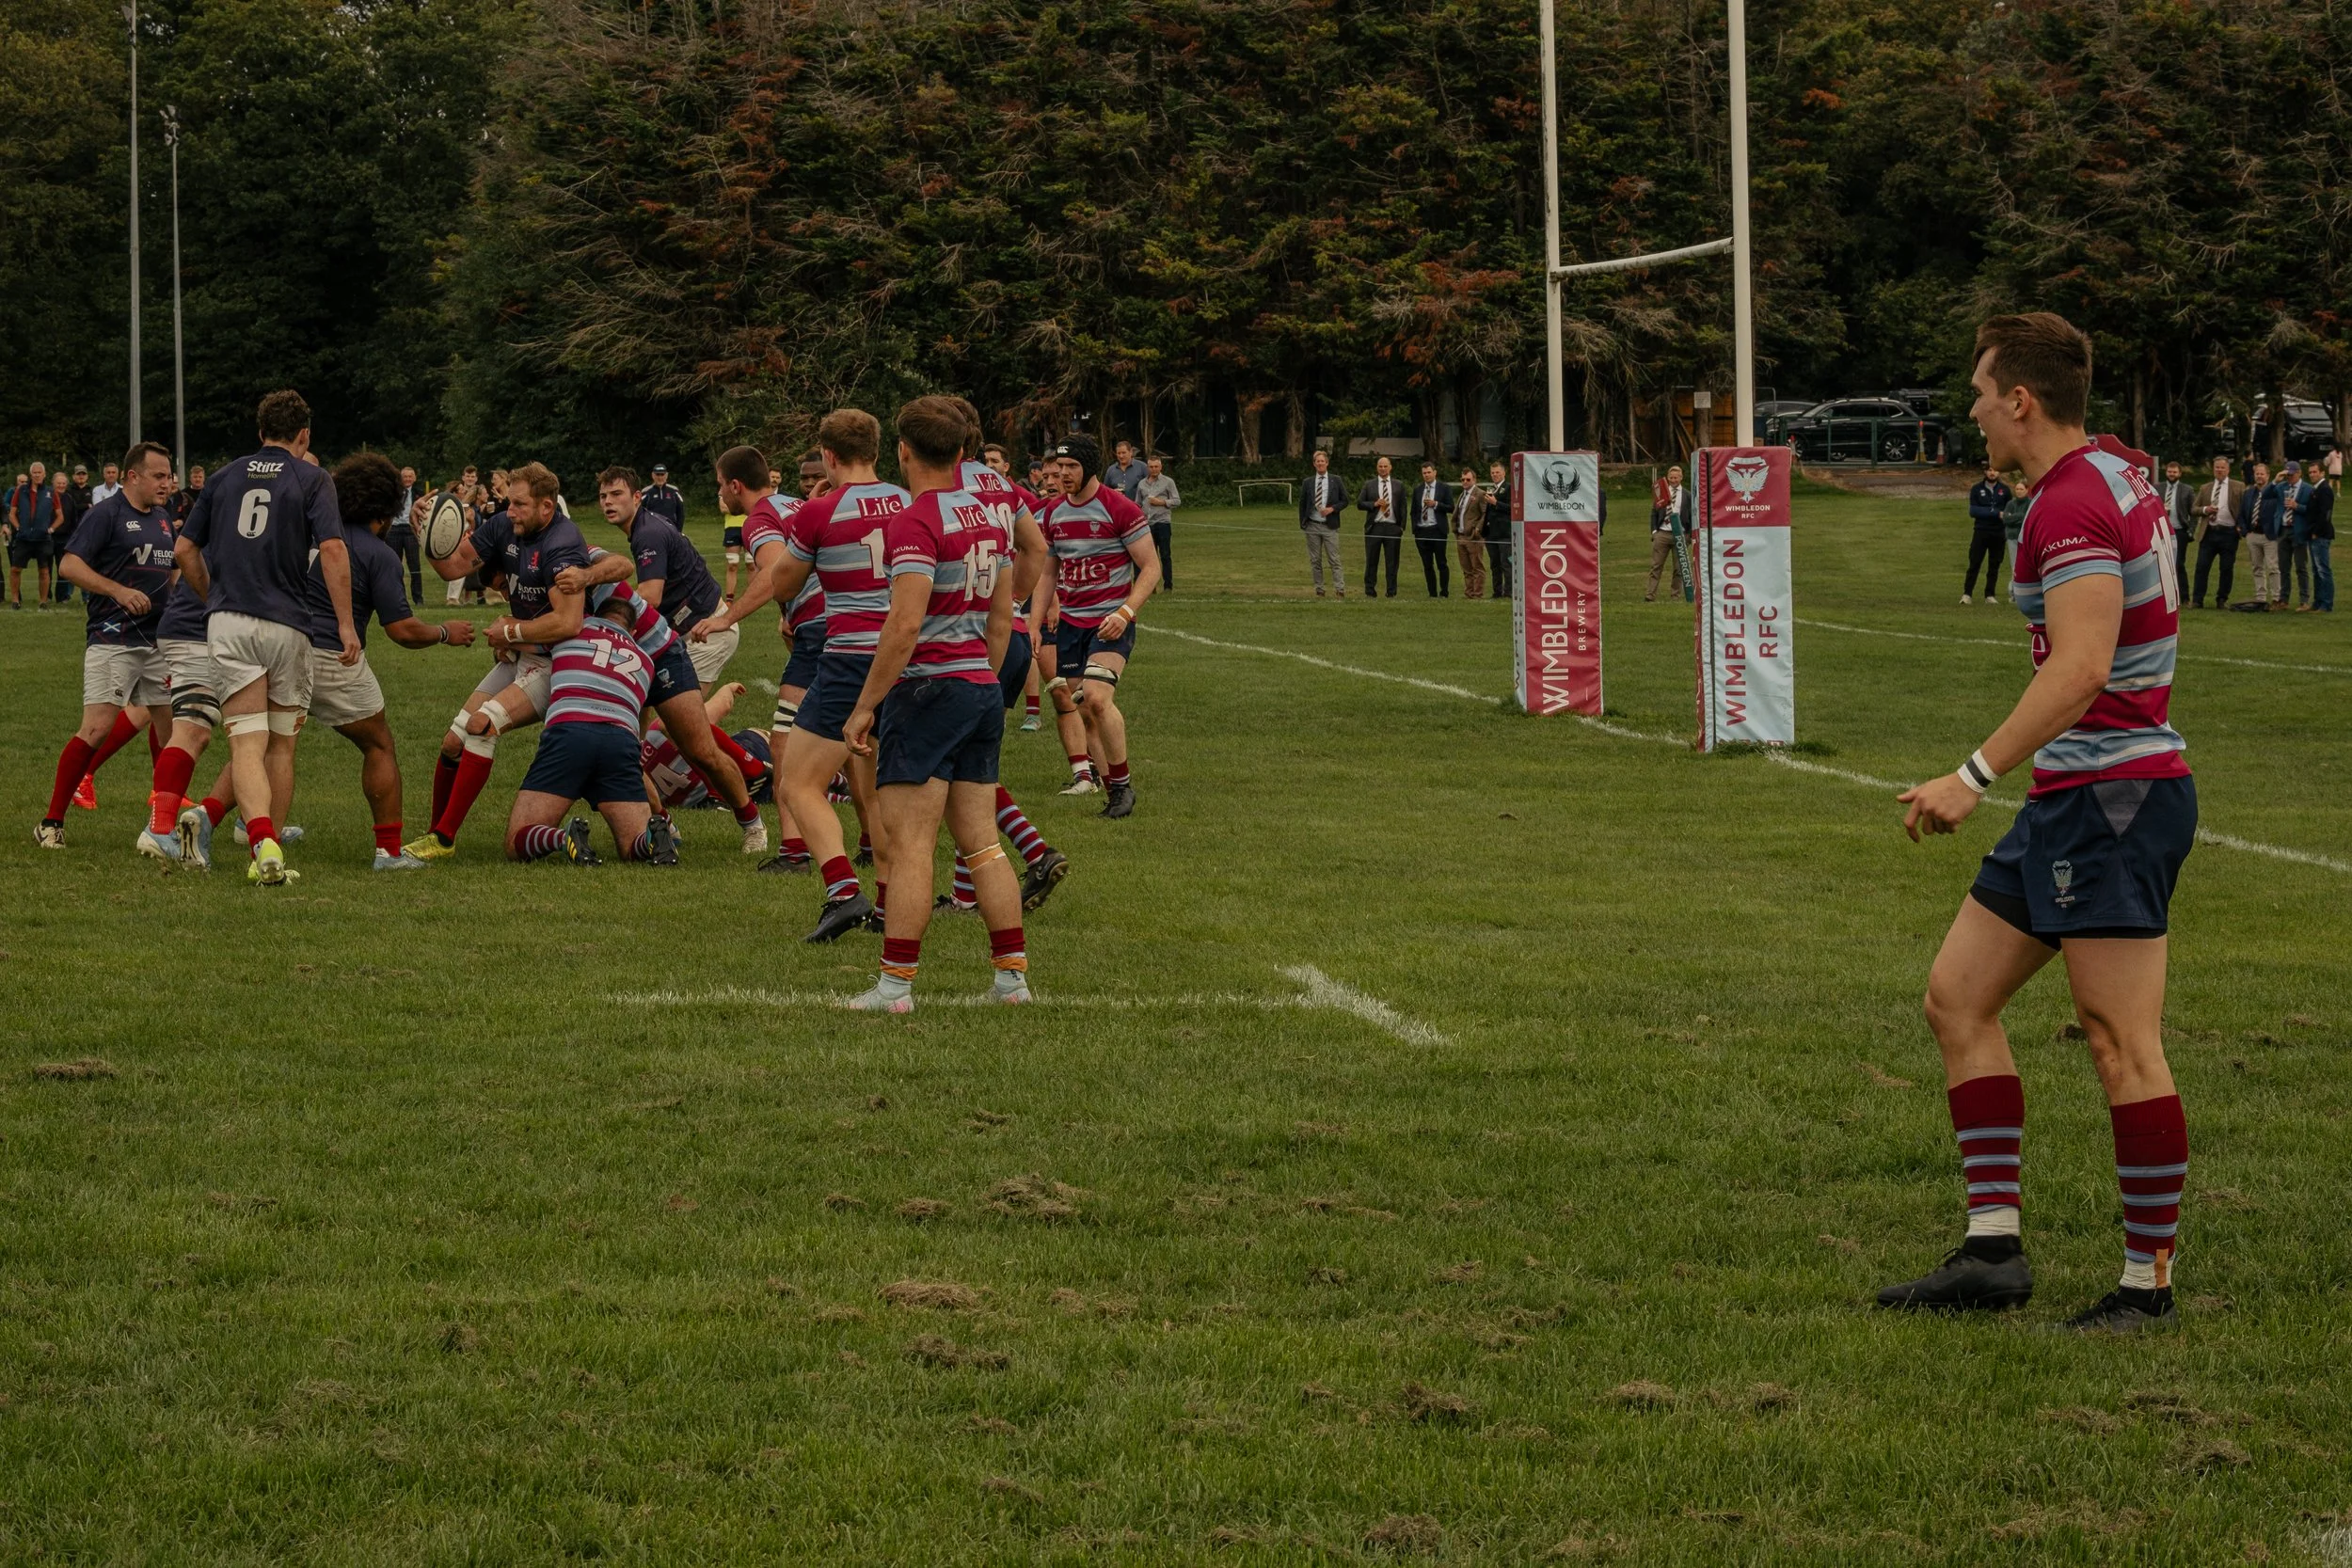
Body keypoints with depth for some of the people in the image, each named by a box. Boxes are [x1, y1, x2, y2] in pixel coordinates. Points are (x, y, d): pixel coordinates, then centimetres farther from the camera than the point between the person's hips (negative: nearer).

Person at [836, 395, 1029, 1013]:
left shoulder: (914, 522, -14)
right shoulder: (988, 515, 10)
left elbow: (906, 625, -21)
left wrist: (865, 705, -15)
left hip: (928, 689, -8)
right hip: (982, 689, 8)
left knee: (908, 845, -5)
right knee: (980, 841, 11)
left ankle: (895, 984, -6)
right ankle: (1012, 975, 10)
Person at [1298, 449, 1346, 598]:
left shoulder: (1336, 481, 4)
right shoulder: (1307, 482, 7)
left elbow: (1344, 500, 7)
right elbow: (1302, 504, 10)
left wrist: (1332, 509, -10)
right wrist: (1302, 524, 3)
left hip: (1330, 526, -2)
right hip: (1312, 526, 2)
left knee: (1334, 559, -8)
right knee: (1315, 560, 4)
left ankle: (1340, 589, -12)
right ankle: (1319, 590, 10)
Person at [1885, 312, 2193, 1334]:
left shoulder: (2073, 503, -17)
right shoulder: (2114, 478, 14)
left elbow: (2081, 665, -28)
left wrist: (1977, 775, -30)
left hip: (2112, 797, -11)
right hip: (2070, 799, 11)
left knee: (2121, 1041, -7)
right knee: (1957, 995, 10)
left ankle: (2151, 1281, -2)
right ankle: (1994, 1248, 9)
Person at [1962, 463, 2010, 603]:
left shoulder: (2004, 490, 7)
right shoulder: (1976, 489, 2)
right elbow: (1973, 511, -6)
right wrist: (1995, 513, -15)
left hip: (1998, 533, 2)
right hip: (1981, 532, -2)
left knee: (1994, 565, 4)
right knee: (1974, 563, -5)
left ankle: (1990, 595, 9)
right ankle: (1966, 594, -3)